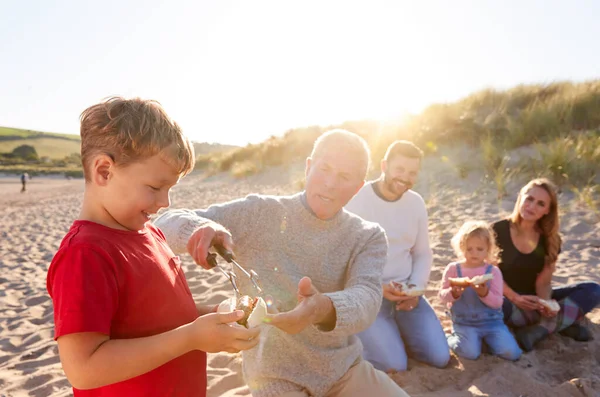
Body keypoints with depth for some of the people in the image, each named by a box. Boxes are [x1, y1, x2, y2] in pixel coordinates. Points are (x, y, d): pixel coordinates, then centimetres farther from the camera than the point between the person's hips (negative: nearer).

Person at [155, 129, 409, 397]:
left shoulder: (369, 237, -6)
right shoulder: (260, 214, -11)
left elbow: (366, 299, -23)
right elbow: (167, 224, -12)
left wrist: (325, 309, -46)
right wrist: (200, 229, -36)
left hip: (345, 367, 4)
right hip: (278, 375, -3)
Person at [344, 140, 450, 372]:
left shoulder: (416, 203, 2)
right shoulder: (355, 201, -16)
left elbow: (423, 254, 10)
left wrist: (416, 288, -8)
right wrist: (377, 288, -23)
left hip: (404, 291, 5)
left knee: (440, 357, -1)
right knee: (394, 365, -15)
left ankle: (394, 333, 24)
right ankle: (361, 338, 15)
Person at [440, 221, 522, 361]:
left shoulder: (493, 271, -2)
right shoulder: (453, 269, -3)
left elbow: (498, 303, -7)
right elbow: (442, 295, -3)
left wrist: (484, 293, -28)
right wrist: (454, 293, -25)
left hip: (491, 321, 2)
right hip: (464, 323, -2)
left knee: (512, 353, -15)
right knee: (471, 353, -26)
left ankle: (486, 339, 13)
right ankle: (451, 339, 6)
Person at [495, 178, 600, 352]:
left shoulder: (550, 240, -2)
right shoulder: (498, 231, -13)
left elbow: (543, 281, -4)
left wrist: (545, 304, -25)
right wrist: (515, 298, -24)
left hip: (532, 300, 4)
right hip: (505, 299, -4)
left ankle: (537, 330, -27)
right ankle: (562, 322, -19)